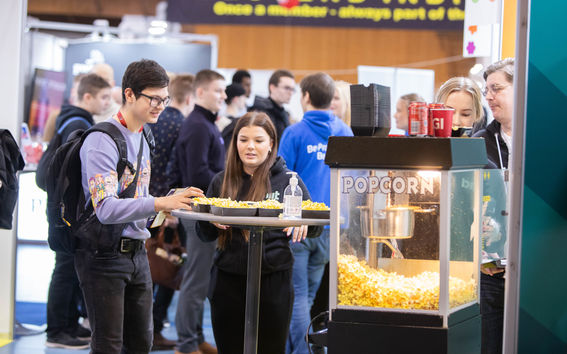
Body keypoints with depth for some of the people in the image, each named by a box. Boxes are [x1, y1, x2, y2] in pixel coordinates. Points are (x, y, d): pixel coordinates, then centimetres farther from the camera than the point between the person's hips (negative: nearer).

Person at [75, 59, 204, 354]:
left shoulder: (142, 140, 14)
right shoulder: (102, 140, -16)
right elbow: (106, 209, -26)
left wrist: (171, 204, 5)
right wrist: (159, 203, -36)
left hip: (136, 251, 9)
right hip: (104, 254, -9)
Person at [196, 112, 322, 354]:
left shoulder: (287, 179, 2)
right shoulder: (222, 182, 8)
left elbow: (315, 228, 2)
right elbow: (204, 235, 12)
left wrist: (301, 223, -20)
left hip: (273, 281, -2)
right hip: (228, 280, 2)